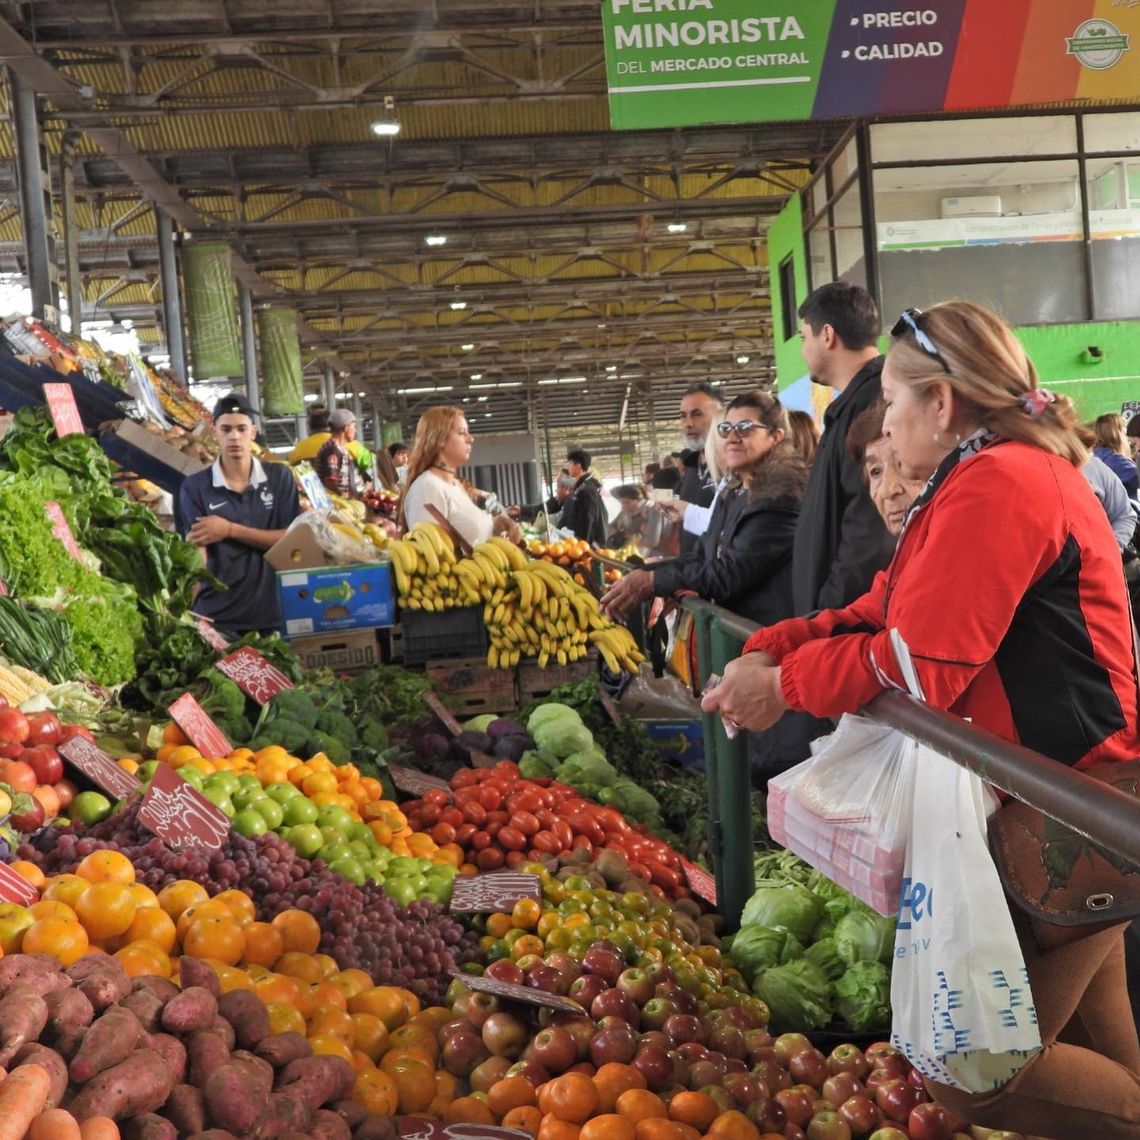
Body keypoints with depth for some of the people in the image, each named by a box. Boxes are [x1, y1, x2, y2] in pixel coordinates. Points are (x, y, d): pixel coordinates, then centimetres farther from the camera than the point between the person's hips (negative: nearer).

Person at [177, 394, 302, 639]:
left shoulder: (279, 476, 5)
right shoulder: (194, 486, 1)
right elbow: (196, 548, -8)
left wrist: (230, 530, -10)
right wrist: (187, 603, -25)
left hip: (274, 613, 2)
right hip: (217, 616, -1)